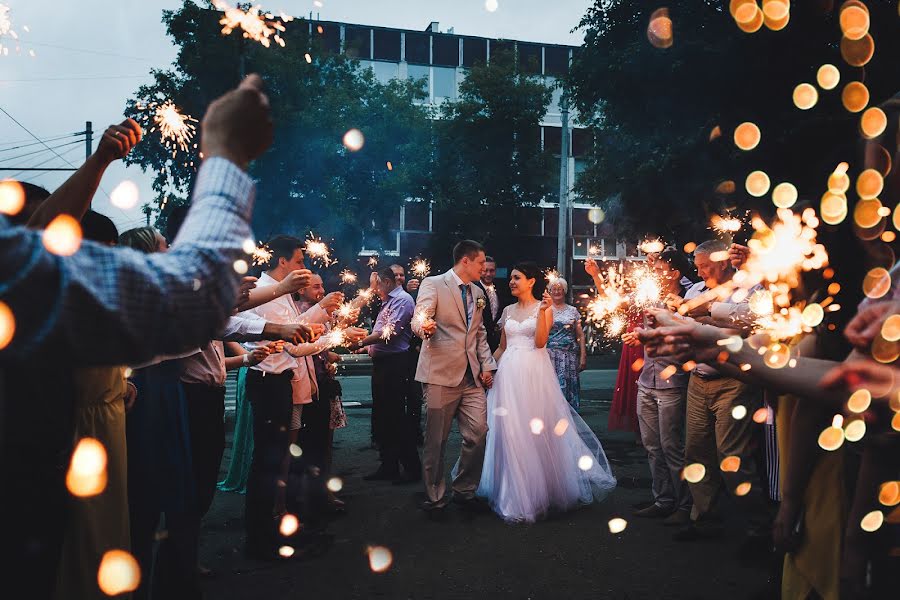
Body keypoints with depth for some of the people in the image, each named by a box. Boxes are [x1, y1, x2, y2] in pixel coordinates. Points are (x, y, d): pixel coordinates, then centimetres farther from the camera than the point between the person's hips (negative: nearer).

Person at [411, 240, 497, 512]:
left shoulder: (478, 293, 19)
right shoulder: (433, 284, -3)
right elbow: (419, 319, -13)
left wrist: (487, 365, 14)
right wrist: (424, 327, -37)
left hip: (472, 377, 6)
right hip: (441, 374, -6)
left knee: (478, 433, -1)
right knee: (436, 439, 1)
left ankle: (465, 490, 17)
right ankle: (435, 496, 17)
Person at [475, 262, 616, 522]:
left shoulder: (544, 308, 1)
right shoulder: (508, 311, 14)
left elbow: (540, 341, -12)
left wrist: (542, 311, -19)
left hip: (535, 374, -4)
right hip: (509, 374, 5)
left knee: (539, 431, -2)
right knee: (510, 433, 4)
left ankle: (542, 490, 14)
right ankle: (516, 494, 16)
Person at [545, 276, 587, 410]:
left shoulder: (573, 311, 13)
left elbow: (580, 335, 10)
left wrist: (583, 357, 3)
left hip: (569, 356, 2)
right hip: (550, 354, -2)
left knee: (568, 388, -2)